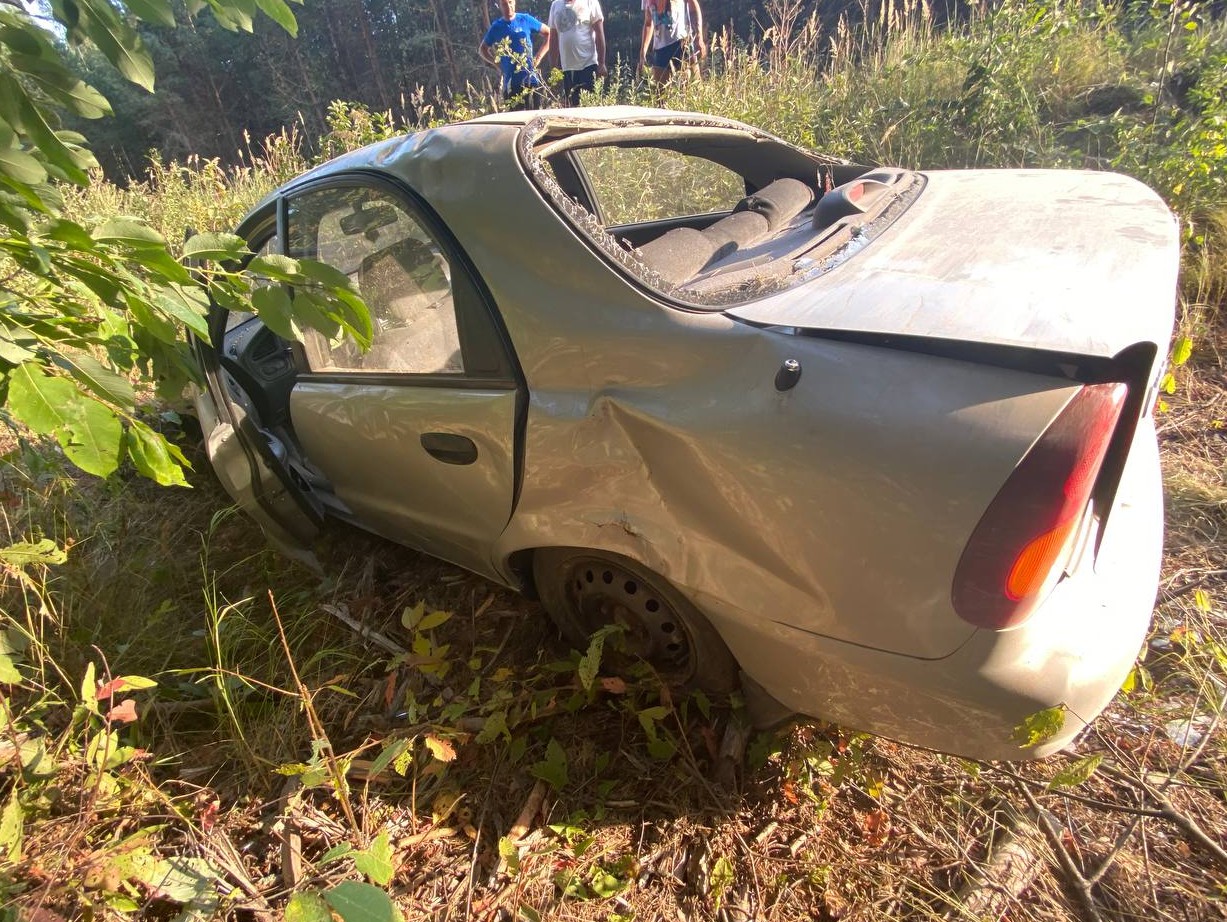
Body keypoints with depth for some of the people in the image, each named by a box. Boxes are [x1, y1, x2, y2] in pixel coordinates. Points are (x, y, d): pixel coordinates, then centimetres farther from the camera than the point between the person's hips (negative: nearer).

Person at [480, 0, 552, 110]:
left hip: (531, 79, -1)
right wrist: (496, 63, 5)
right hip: (511, 83, 1)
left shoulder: (525, 19, 4)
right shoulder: (496, 26, 8)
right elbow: (482, 49, 20)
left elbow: (549, 33, 9)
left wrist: (538, 57, 2)